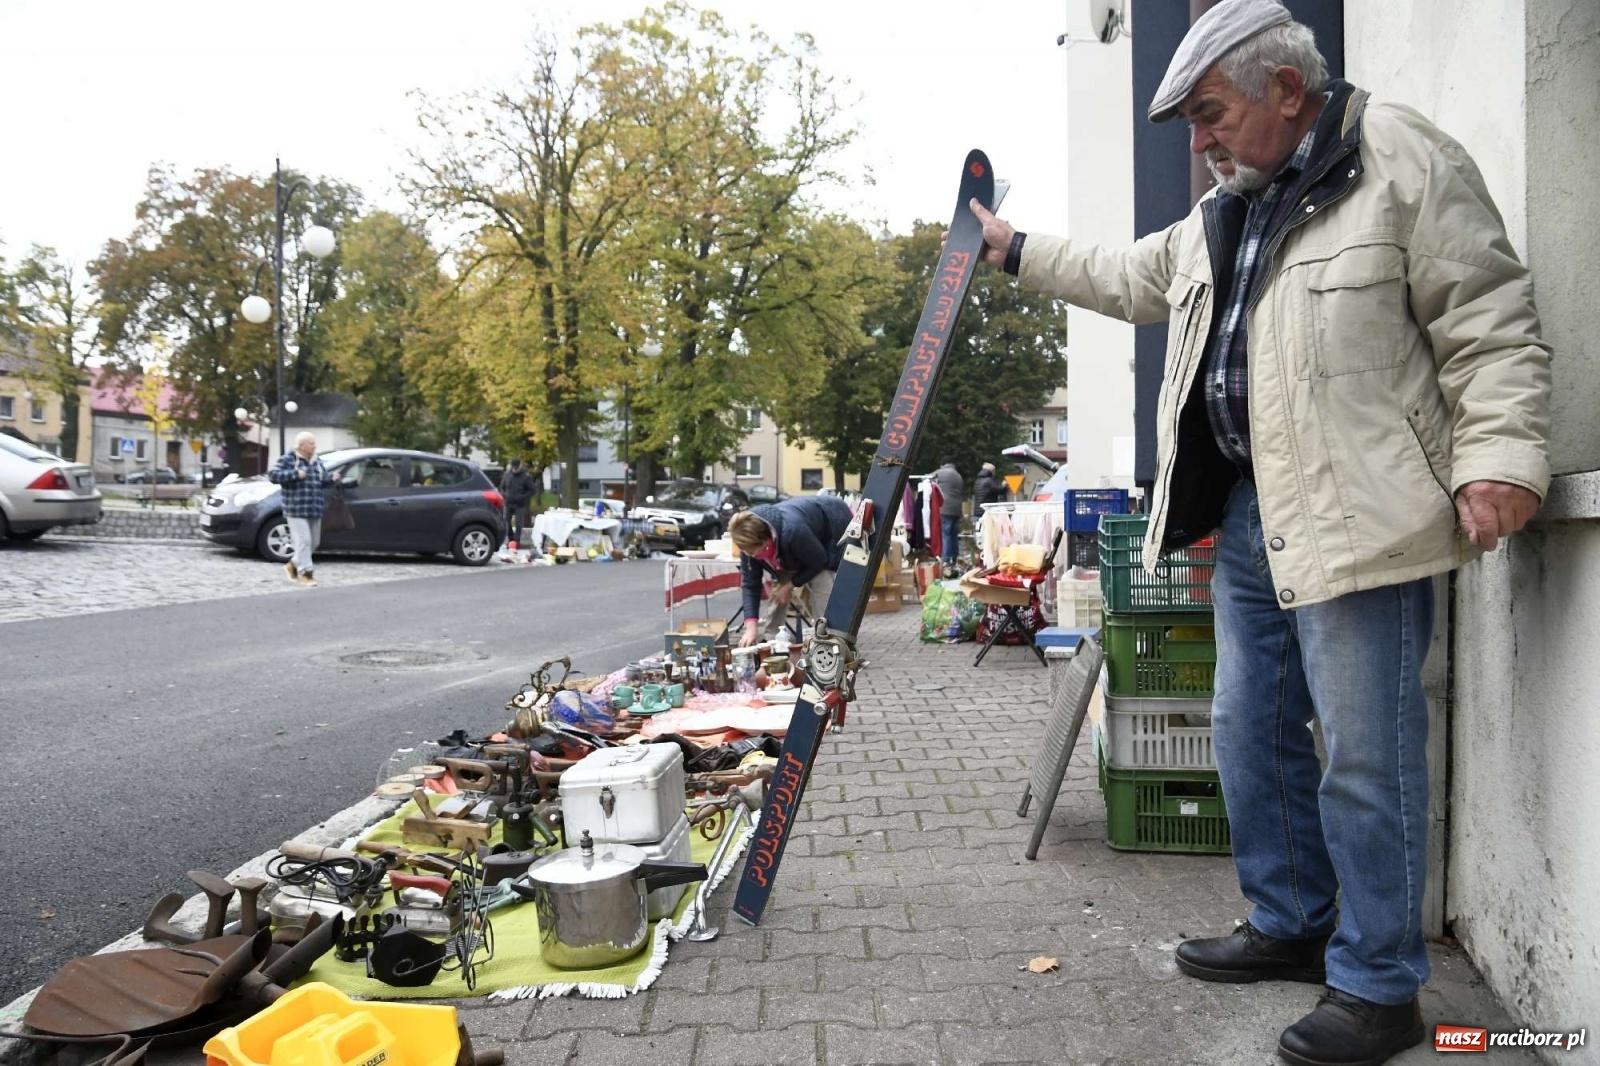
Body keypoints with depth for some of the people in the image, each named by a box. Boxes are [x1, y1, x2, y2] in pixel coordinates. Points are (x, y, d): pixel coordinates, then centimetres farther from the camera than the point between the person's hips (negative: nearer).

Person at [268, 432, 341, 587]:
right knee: (303, 541, -11)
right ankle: (306, 574, -6)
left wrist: (332, 478, 0)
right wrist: (295, 474, -21)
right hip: (296, 510, -7)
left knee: (314, 542, 12)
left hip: (315, 510, 7)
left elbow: (323, 480, 23)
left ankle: (293, 565, 31)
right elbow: (273, 476, -12)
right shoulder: (288, 459, -4)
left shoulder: (317, 461, 16)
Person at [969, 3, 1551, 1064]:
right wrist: (1017, 249, 38)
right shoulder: (1222, 216, 19)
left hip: (1355, 519, -9)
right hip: (1247, 515, 9)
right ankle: (1293, 925, 32)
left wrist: (1498, 458, -20)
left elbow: (1491, 322, -10)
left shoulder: (1403, 161, -5)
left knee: (1364, 756, -2)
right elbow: (1129, 275, 34)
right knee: (1252, 732, 15)